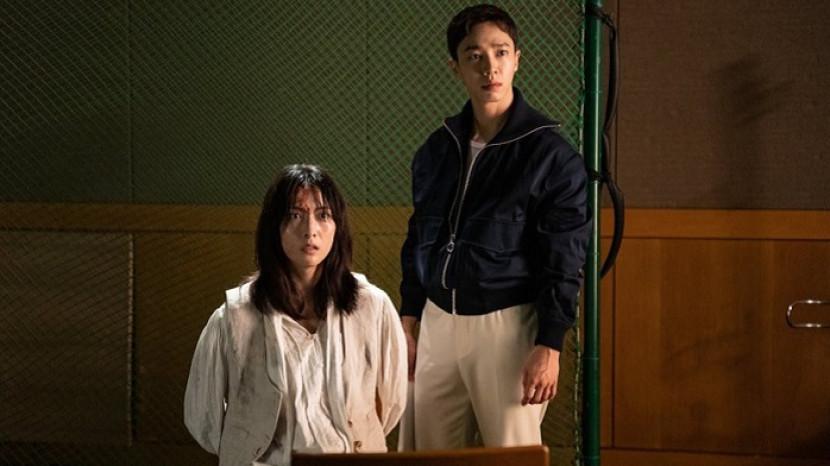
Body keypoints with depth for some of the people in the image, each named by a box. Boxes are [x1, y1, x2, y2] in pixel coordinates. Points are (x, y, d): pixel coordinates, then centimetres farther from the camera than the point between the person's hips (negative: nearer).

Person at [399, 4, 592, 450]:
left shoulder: (551, 156, -8)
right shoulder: (437, 148, 8)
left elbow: (563, 263, -10)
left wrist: (549, 346, -14)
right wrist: (408, 322, 13)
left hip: (507, 325, -5)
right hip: (437, 323, 5)